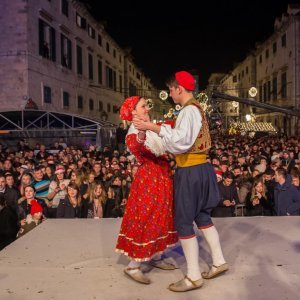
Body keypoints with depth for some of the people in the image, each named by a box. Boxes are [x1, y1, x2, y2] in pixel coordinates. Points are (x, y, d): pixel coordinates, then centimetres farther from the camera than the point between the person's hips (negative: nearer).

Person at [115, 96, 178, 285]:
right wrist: (141, 135, -61)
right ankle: (133, 266, 3)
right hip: (149, 179, -9)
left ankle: (155, 257, 28)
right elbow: (134, 146, -38)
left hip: (161, 176, 9)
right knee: (147, 219, -6)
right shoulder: (135, 131, -15)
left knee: (159, 218, 15)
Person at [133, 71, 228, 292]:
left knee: (184, 222, -2)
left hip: (190, 172, -10)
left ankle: (194, 277, 6)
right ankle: (219, 262, 29)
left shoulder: (189, 110, -17)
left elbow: (181, 141, -29)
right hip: (199, 169, 10)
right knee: (202, 217, 19)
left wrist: (152, 127, -29)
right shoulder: (196, 109, 16)